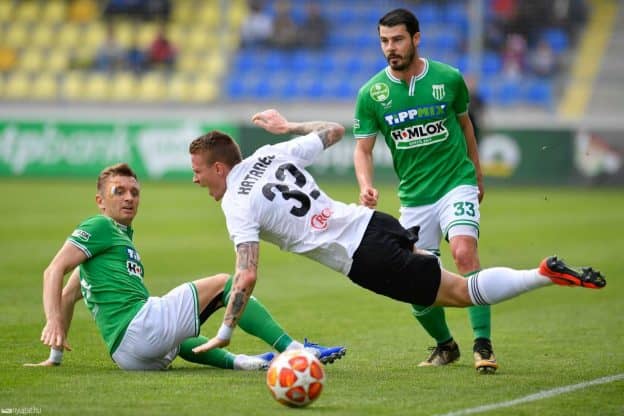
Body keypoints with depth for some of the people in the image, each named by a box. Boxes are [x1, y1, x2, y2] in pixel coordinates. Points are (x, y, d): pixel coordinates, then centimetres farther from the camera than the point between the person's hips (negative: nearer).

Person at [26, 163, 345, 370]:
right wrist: (53, 323, -22)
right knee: (222, 283, -3)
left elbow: (69, 295, 34)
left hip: (129, 356, 10)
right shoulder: (99, 227, 3)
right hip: (139, 325, -10)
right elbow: (54, 270, -9)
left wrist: (56, 357, 33)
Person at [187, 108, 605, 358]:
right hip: (371, 220, 7)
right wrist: (288, 126, 39)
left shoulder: (237, 206, -7)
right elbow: (335, 130, 24)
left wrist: (223, 335, -8)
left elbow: (247, 277, -15)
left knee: (461, 291, -3)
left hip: (365, 259, -7)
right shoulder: (271, 153, 12)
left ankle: (549, 275, -14)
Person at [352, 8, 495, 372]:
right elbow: (363, 148, -1)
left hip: (457, 182, -2)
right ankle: (445, 345, 29)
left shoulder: (448, 78, -6)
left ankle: (483, 345, -21)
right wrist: (366, 186, -20)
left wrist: (477, 173, 21)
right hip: (413, 196, 2)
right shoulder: (371, 93, -6)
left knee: (464, 253, -26)